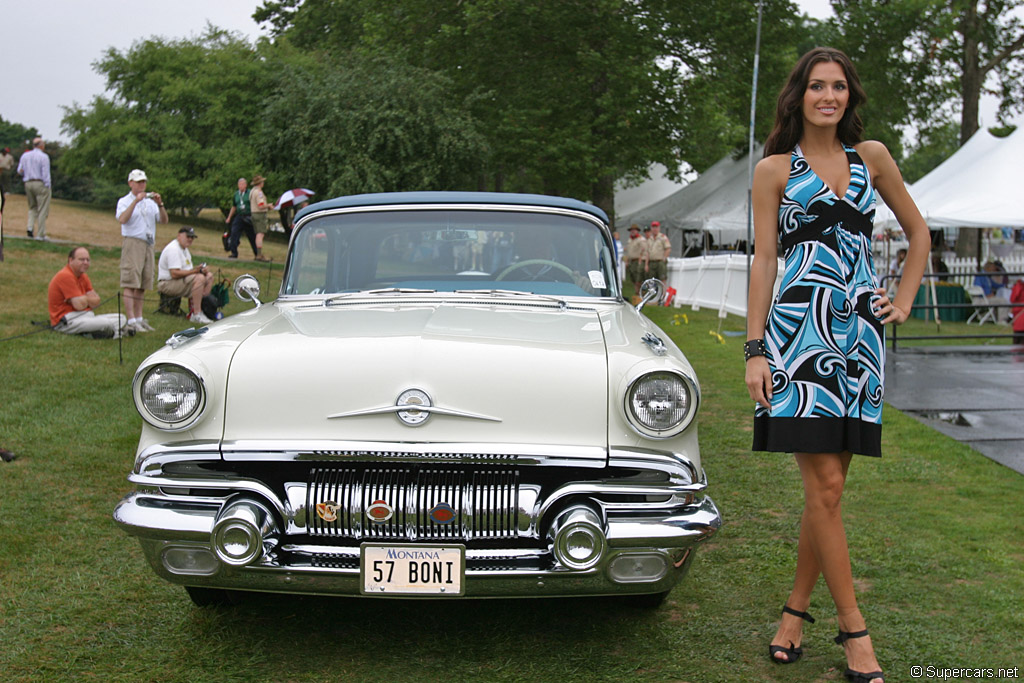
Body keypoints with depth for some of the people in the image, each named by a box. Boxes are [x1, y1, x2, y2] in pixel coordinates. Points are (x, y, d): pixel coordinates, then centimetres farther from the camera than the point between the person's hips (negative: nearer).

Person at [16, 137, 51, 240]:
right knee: (42, 210, 0)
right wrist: (47, 187, -9)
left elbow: (19, 171, 10)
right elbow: (46, 174, -13)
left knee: (32, 208, 20)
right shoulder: (43, 157, -9)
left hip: (28, 184, 6)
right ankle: (40, 234, -1)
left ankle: (30, 227, 0)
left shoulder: (25, 156, 9)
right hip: (41, 184, -6)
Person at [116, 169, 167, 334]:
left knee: (143, 284, 8)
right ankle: (131, 321, -15)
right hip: (132, 243, -6)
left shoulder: (150, 202, 18)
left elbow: (164, 220, 8)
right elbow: (122, 219, -17)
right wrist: (136, 201, -20)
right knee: (130, 283, -11)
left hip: (148, 244, 6)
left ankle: (139, 318, 14)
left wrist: (160, 204, -7)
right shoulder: (124, 201, 3)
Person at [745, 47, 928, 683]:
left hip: (860, 334, 3)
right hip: (799, 331, -3)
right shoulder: (775, 169, 5)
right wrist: (755, 350, -4)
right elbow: (763, 260, 2)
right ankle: (853, 628, 4)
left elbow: (918, 231, 23)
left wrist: (904, 301, 12)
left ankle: (797, 608, 20)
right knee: (825, 486, -7)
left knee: (828, 486, 4)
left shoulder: (872, 156, 14)